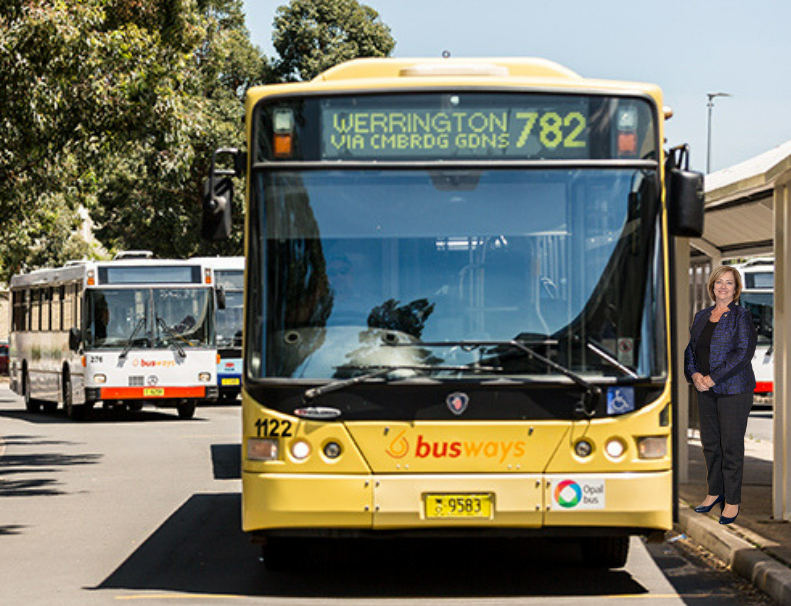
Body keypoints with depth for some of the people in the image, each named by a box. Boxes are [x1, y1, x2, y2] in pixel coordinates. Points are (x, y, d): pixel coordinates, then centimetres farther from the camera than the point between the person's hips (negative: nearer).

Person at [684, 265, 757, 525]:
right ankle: (715, 492, 25)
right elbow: (690, 349, 13)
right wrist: (694, 374, -7)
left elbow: (744, 353, -15)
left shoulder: (742, 316, -7)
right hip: (705, 390, 6)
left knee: (731, 445, -1)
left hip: (734, 390, -6)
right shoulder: (701, 316, 11)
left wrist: (714, 378, -18)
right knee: (709, 443, 11)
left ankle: (732, 501, 7)